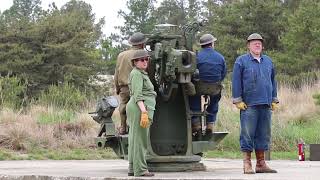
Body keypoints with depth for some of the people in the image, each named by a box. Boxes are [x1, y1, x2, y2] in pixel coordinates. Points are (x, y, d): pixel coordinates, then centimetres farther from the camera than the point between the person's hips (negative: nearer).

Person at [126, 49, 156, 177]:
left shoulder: (141, 74, 22)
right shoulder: (137, 74, -9)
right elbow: (137, 95, -19)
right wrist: (144, 112, -27)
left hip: (137, 108, 11)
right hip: (140, 109, -11)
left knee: (135, 140, 11)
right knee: (140, 139, -10)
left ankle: (132, 169, 14)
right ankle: (140, 170, -11)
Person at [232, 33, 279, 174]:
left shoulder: (268, 61, 17)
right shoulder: (241, 61, 2)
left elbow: (273, 81, 21)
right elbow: (236, 82, -2)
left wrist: (274, 100, 15)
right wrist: (238, 100, -8)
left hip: (265, 104, 5)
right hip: (249, 104, -5)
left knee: (264, 134, 7)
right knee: (247, 134, -5)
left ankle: (261, 163, 13)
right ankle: (247, 164, -2)